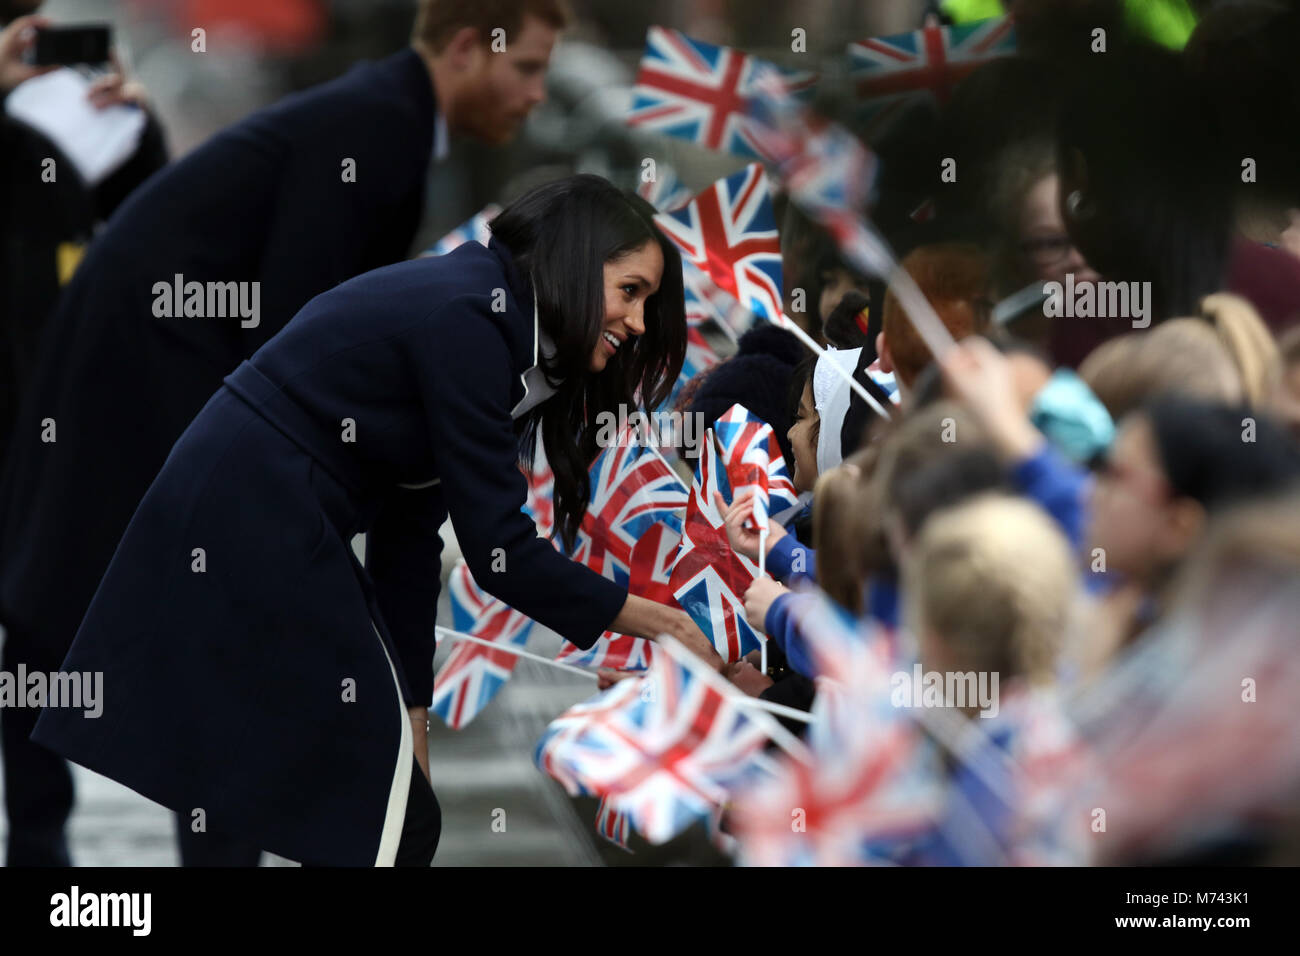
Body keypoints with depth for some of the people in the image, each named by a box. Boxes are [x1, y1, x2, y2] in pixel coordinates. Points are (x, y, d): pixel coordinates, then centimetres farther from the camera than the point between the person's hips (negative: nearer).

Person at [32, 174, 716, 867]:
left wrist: (410, 706, 11)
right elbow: (497, 551, -18)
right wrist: (648, 619, -7)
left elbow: (407, 532, 13)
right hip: (253, 530, -10)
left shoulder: (468, 310, 13)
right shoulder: (466, 323, -17)